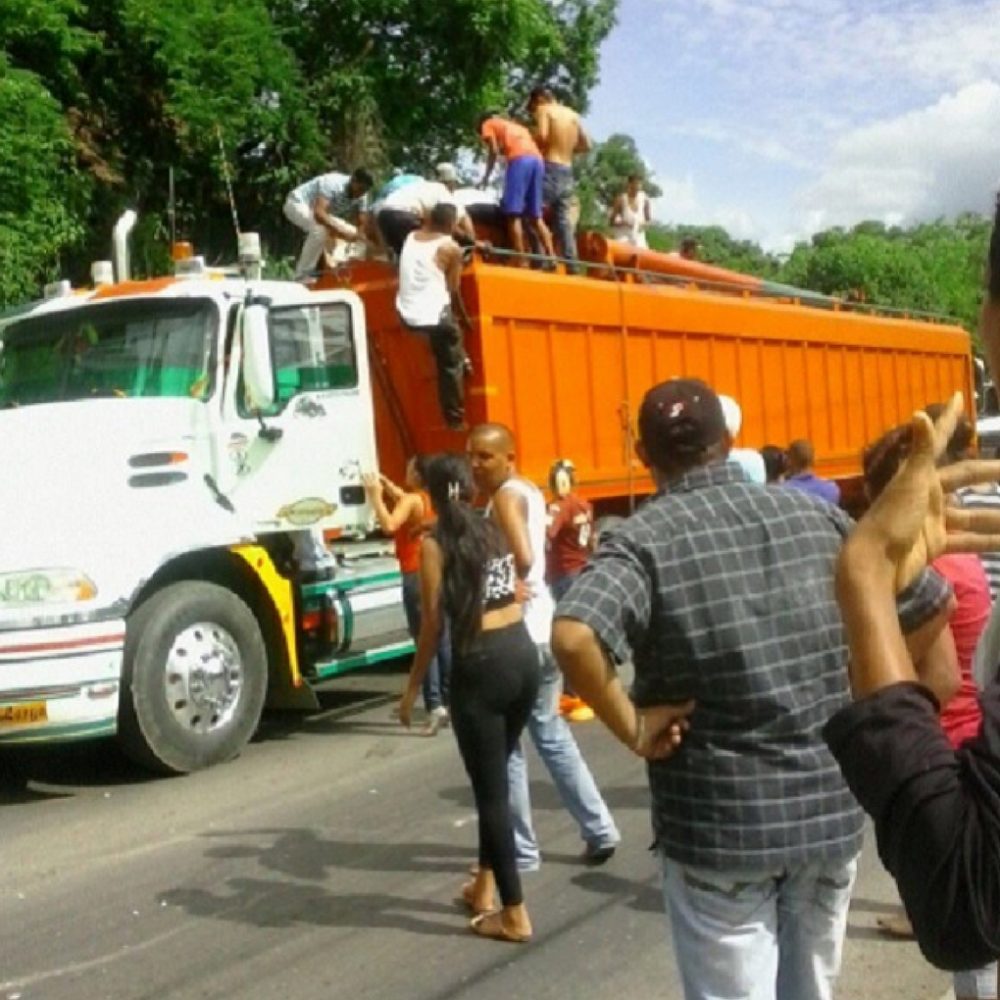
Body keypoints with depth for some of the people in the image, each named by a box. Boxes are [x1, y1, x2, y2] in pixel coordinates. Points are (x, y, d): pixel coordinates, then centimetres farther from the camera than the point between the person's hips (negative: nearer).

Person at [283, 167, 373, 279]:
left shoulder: (361, 196, -13)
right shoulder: (333, 183, -35)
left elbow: (361, 224, -11)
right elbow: (319, 213, -47)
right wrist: (341, 233, -53)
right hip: (297, 204, -8)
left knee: (352, 232, -2)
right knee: (320, 229, -35)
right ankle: (302, 277, -27)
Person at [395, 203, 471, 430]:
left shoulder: (411, 237, 12)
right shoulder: (450, 248, -4)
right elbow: (453, 290, 1)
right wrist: (465, 318, 19)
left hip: (406, 313, 5)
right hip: (434, 315, -5)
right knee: (451, 365, 11)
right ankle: (455, 418, 15)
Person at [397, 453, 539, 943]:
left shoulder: (436, 544, -5)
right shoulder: (497, 530, 11)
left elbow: (433, 623, -6)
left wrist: (412, 687, 2)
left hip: (480, 667, -6)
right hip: (523, 655, 6)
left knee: (490, 789, 3)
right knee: (495, 778, 21)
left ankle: (514, 914, 8)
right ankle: (485, 885, 33)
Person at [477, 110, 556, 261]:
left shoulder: (488, 124, 22)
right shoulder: (516, 126, 39)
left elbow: (494, 151, 7)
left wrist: (486, 177, 15)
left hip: (520, 160, -7)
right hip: (537, 160, 7)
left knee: (513, 214, -8)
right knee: (535, 216, 10)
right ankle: (551, 257, -1)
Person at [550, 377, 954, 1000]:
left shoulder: (644, 540, -11)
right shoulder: (818, 517, 3)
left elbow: (574, 637, -30)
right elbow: (935, 604, 10)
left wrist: (632, 728, -16)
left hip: (721, 825, -4)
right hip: (832, 807, 5)